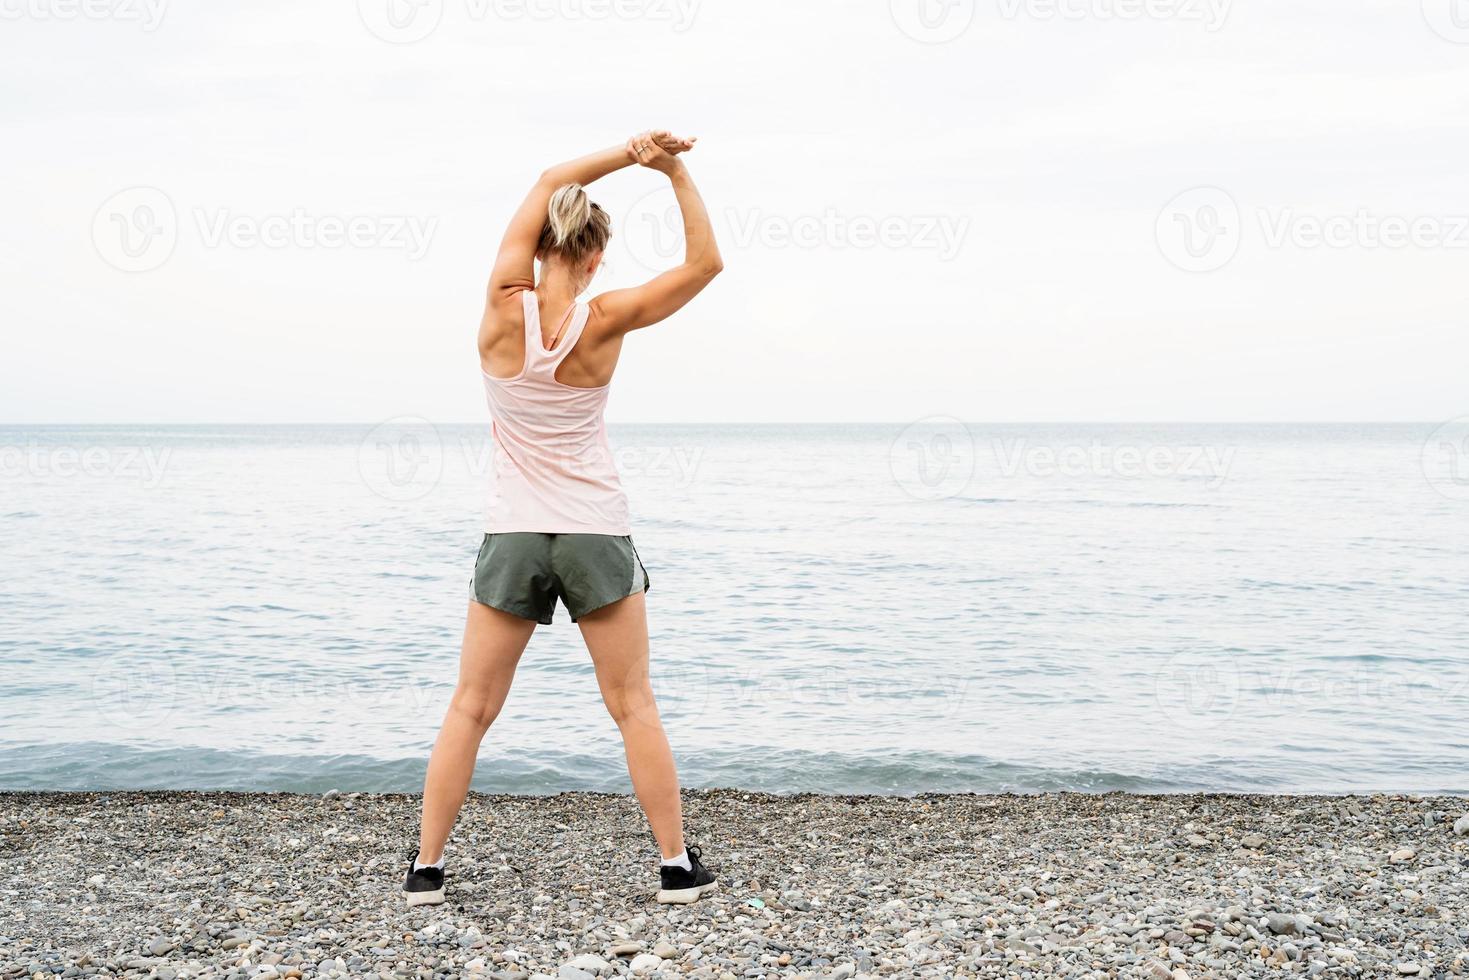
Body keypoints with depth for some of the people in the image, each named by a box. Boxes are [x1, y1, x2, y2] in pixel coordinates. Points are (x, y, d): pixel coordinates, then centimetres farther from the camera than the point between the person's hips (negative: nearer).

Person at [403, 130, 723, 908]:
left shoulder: (504, 306, -7)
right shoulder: (604, 322, -10)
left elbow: (551, 181, 5)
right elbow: (704, 263, -2)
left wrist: (626, 153, 2)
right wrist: (676, 173, -6)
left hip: (512, 538, 1)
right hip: (597, 536, -1)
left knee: (471, 708, 8)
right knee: (634, 707, 8)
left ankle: (426, 868, 10)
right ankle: (676, 867, 12)